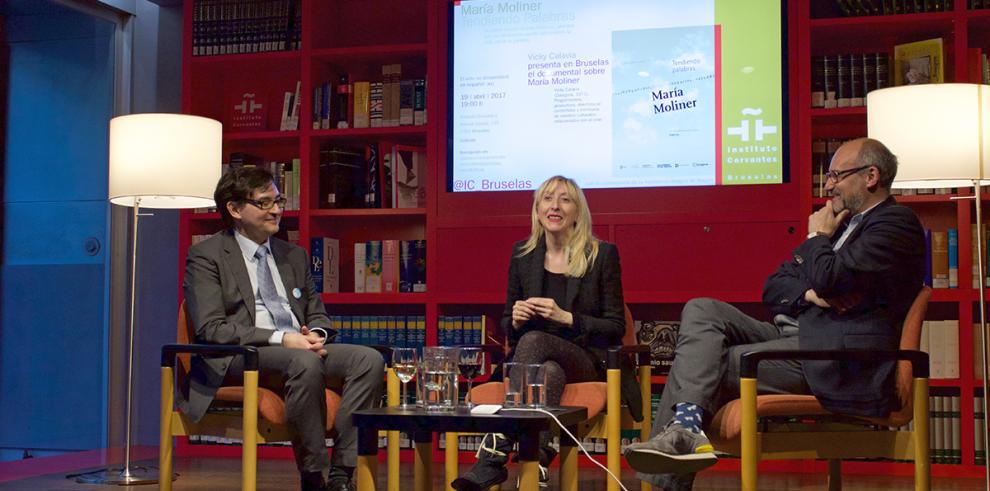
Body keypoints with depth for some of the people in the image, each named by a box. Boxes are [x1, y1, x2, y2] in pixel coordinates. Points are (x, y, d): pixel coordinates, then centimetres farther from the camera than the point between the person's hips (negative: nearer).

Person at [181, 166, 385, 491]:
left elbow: (317, 313, 24)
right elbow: (211, 328, -9)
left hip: (301, 349, 6)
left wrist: (315, 334, -3)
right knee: (306, 362, -37)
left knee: (369, 359, -21)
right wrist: (280, 339, -20)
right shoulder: (205, 257, 2)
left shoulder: (294, 255, 21)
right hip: (239, 357, -6)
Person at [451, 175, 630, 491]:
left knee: (534, 340, -35)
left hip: (587, 362, -2)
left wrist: (566, 317, -14)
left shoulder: (602, 254, 2)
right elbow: (507, 326, 18)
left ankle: (492, 458, -41)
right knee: (550, 371, -38)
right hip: (544, 361, 2)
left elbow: (615, 328, 0)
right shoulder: (522, 254, 11)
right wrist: (516, 320, -8)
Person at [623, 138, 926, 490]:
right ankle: (684, 427, -25)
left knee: (709, 365, -18)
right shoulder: (842, 222, 23)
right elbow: (773, 288, 19)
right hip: (794, 333, 9)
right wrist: (811, 294, -3)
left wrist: (817, 236, 0)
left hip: (838, 353, -9)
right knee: (701, 311, -13)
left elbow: (829, 279, -20)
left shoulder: (897, 223, -4)